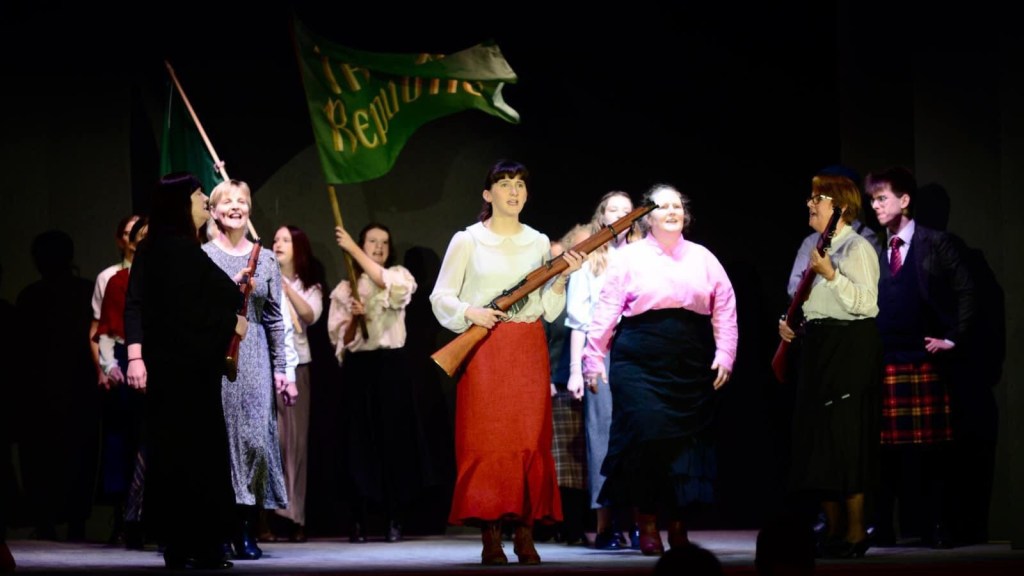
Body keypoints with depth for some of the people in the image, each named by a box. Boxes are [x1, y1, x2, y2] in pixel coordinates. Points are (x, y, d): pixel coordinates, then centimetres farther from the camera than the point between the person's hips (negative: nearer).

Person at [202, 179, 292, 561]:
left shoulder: (266, 260, 11)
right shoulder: (201, 256, 3)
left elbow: (274, 319, 11)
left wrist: (280, 369, 7)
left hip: (254, 359, 2)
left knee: (256, 437, -6)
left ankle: (246, 532, -2)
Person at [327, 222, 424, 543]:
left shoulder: (399, 275, 10)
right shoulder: (346, 288, 12)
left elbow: (390, 284, -16)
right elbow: (339, 338, 7)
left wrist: (353, 250, -15)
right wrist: (353, 318, -14)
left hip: (391, 365, -1)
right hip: (359, 367, 1)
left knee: (394, 439, -4)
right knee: (360, 441, -3)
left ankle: (394, 519, 0)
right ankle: (359, 521, -2)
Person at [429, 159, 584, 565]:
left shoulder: (540, 243, 12)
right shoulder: (467, 241, 4)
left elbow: (549, 311, 10)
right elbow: (440, 297, 2)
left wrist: (563, 278, -6)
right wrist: (470, 312, -14)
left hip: (529, 350, 3)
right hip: (484, 350, -3)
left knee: (530, 441, -3)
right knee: (485, 441, -7)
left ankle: (525, 536, 1)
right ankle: (490, 539, -4)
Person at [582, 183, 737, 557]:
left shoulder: (703, 259, 12)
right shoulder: (629, 257, 6)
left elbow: (724, 308, 9)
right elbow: (606, 309, 2)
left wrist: (725, 354, -1)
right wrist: (593, 358, -3)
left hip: (692, 364, 3)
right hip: (640, 362, -3)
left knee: (688, 439, 1)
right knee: (646, 435, -11)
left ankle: (679, 526, 10)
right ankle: (648, 524, -1)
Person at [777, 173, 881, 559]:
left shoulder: (857, 248, -10)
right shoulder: (816, 247, 16)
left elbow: (866, 305, -20)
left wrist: (830, 275, -27)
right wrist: (788, 322, 9)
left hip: (849, 349, -9)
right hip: (817, 347, 9)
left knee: (843, 437, -8)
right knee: (817, 436, 9)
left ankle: (856, 532, -1)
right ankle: (833, 530, 16)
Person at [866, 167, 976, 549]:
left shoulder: (937, 244, 2)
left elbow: (966, 293, 1)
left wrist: (954, 339, -4)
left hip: (926, 360, -3)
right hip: (883, 361, 3)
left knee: (931, 449, 0)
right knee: (884, 448, 1)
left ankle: (937, 528, 3)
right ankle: (882, 527, 5)